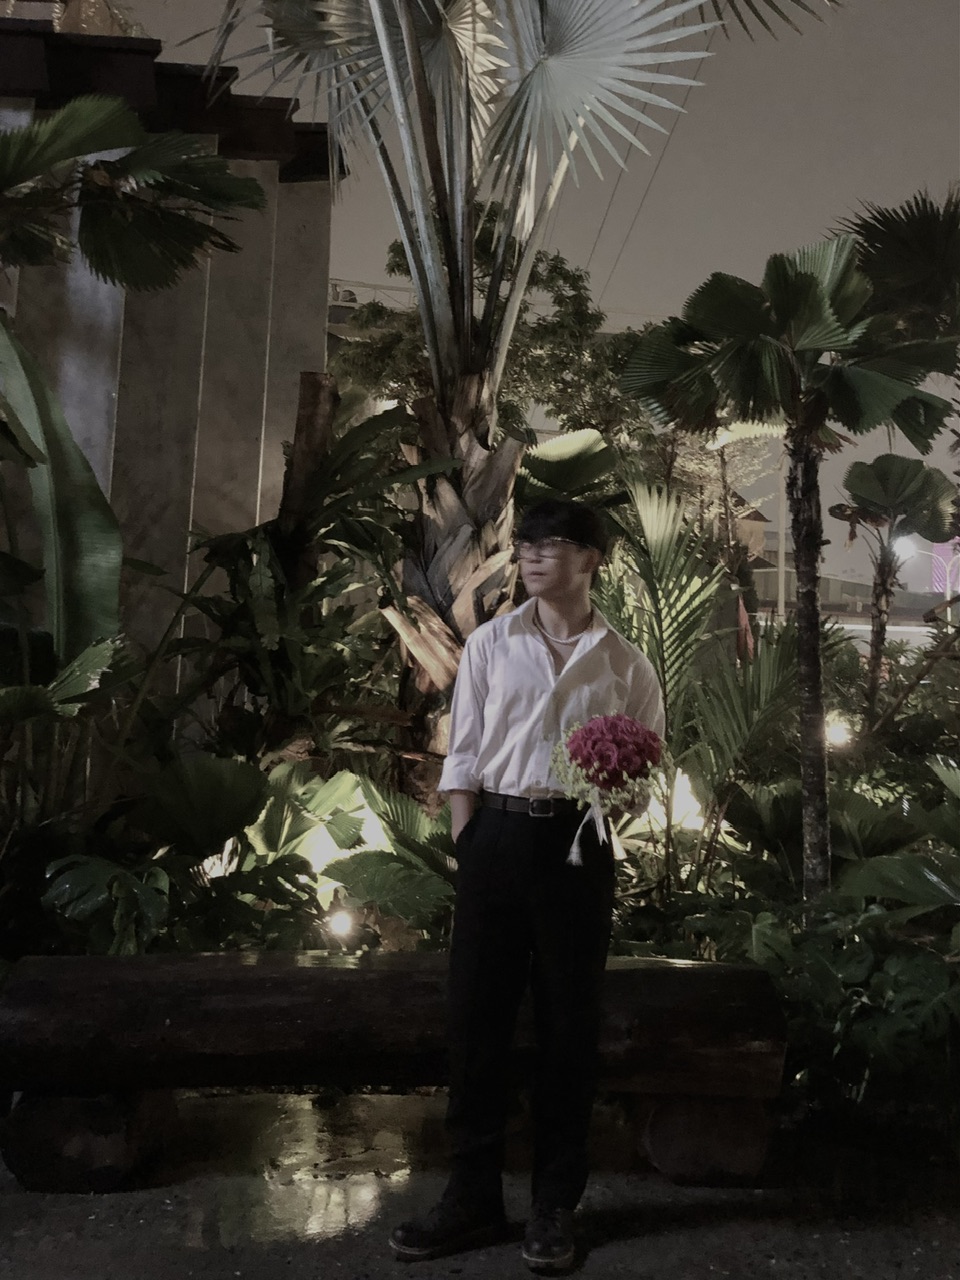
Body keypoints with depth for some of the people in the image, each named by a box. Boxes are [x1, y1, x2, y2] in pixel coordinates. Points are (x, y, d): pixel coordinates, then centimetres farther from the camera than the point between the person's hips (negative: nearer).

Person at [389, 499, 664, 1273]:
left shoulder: (625, 663, 5)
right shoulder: (491, 643, 6)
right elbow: (463, 755, 4)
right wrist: (468, 845, -4)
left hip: (577, 845, 0)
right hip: (496, 835, 1)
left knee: (569, 1021, 7)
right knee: (478, 1014, 5)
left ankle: (556, 1207, 23)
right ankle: (473, 1197, 21)